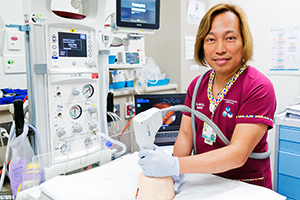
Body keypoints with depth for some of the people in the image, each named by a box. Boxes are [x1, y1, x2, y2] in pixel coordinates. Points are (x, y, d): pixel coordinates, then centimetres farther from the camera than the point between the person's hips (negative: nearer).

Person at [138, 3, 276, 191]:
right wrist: (174, 173, -15)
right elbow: (185, 134, 2)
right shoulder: (197, 85, 3)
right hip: (205, 183, 3)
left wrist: (175, 165, -29)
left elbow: (238, 154, -21)